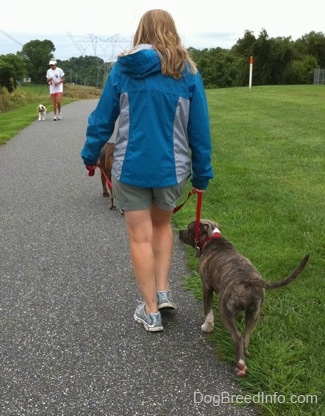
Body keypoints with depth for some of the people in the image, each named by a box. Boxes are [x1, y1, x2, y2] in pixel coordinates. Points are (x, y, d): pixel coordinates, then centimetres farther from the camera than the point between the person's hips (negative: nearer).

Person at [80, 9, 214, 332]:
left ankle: (151, 311, 17)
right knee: (162, 225, 26)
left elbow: (103, 118, 3)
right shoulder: (187, 72, -2)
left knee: (140, 236, 9)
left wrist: (90, 154, 17)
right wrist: (202, 174, 8)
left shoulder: (122, 68, -1)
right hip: (171, 167, 1)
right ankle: (163, 291, 20)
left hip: (130, 166, -1)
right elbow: (199, 129, 0)